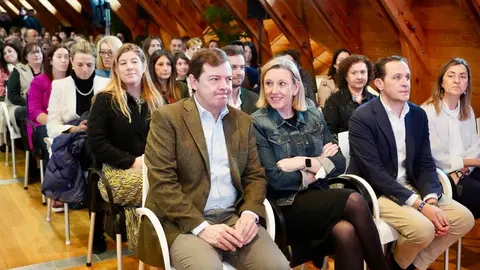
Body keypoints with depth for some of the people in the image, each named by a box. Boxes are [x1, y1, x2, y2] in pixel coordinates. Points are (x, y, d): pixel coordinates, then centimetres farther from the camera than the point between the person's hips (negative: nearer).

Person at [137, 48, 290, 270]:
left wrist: (250, 213, -7)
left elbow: (255, 176, 13)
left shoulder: (243, 121, 12)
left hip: (234, 218, 4)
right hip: (183, 223, -4)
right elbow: (162, 183, -10)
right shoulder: (167, 117, -3)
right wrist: (202, 227, -18)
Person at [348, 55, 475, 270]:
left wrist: (431, 199, -15)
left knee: (464, 218, -6)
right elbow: (374, 172, -22)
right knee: (423, 228, -28)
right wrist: (419, 205, -25)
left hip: (410, 188, 7)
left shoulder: (418, 115, 5)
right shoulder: (362, 118, -16)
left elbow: (426, 163, 5)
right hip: (375, 193, -7)